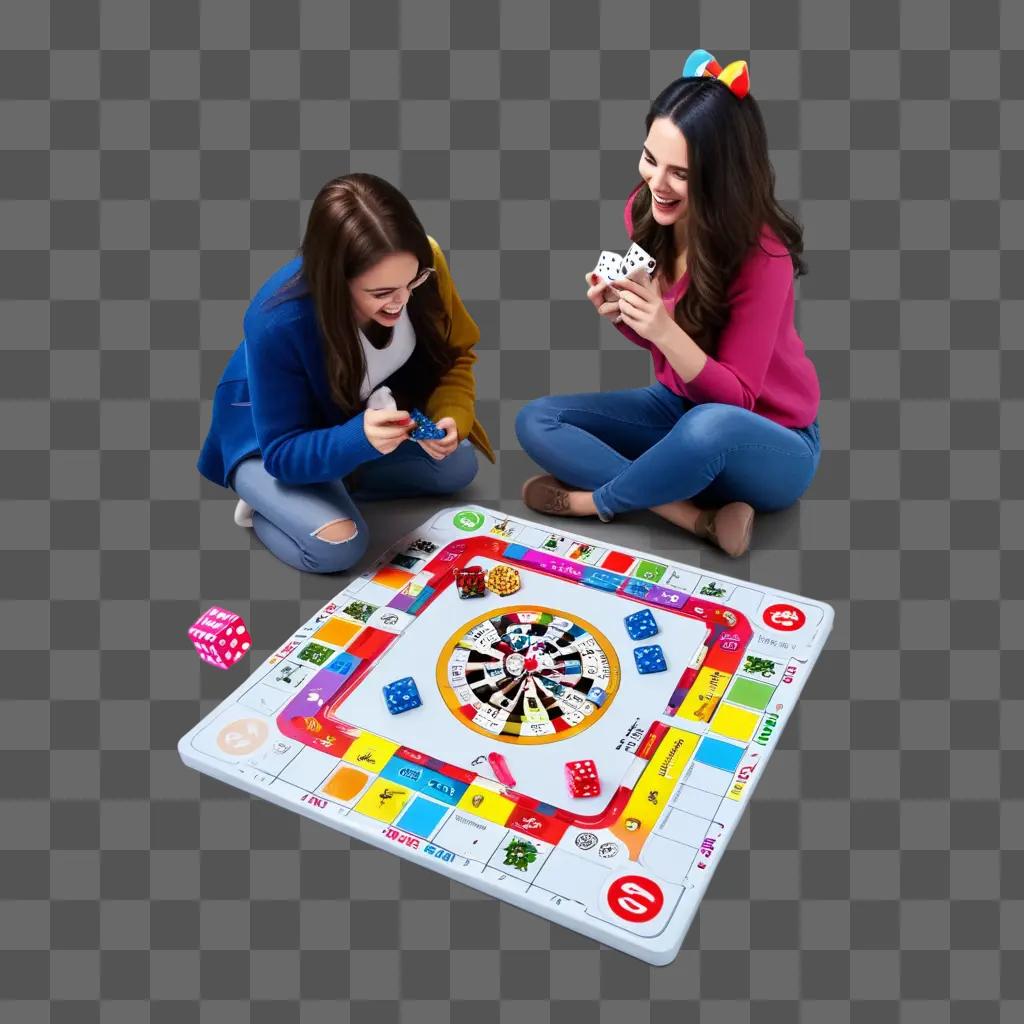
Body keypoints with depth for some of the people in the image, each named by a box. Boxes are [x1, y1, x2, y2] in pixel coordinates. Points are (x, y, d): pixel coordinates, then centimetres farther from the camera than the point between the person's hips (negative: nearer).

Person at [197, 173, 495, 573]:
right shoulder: (279, 322, -40)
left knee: (458, 466, -9)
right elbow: (283, 453, -31)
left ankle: (332, 488, 2)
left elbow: (455, 355, -11)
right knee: (338, 546, -26)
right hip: (270, 439, -5)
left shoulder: (422, 264, -28)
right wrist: (358, 439, -51)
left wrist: (449, 418, -31)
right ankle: (264, 503, 5)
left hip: (365, 414, 6)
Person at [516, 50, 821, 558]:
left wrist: (663, 328, -36)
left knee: (710, 426, -41)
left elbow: (734, 398, -22)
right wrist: (622, 314, -18)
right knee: (536, 421, -9)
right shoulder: (644, 210, -8)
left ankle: (594, 501, -11)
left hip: (769, 441, -6)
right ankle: (703, 519, -21)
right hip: (680, 406, 7)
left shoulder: (761, 253, -25)